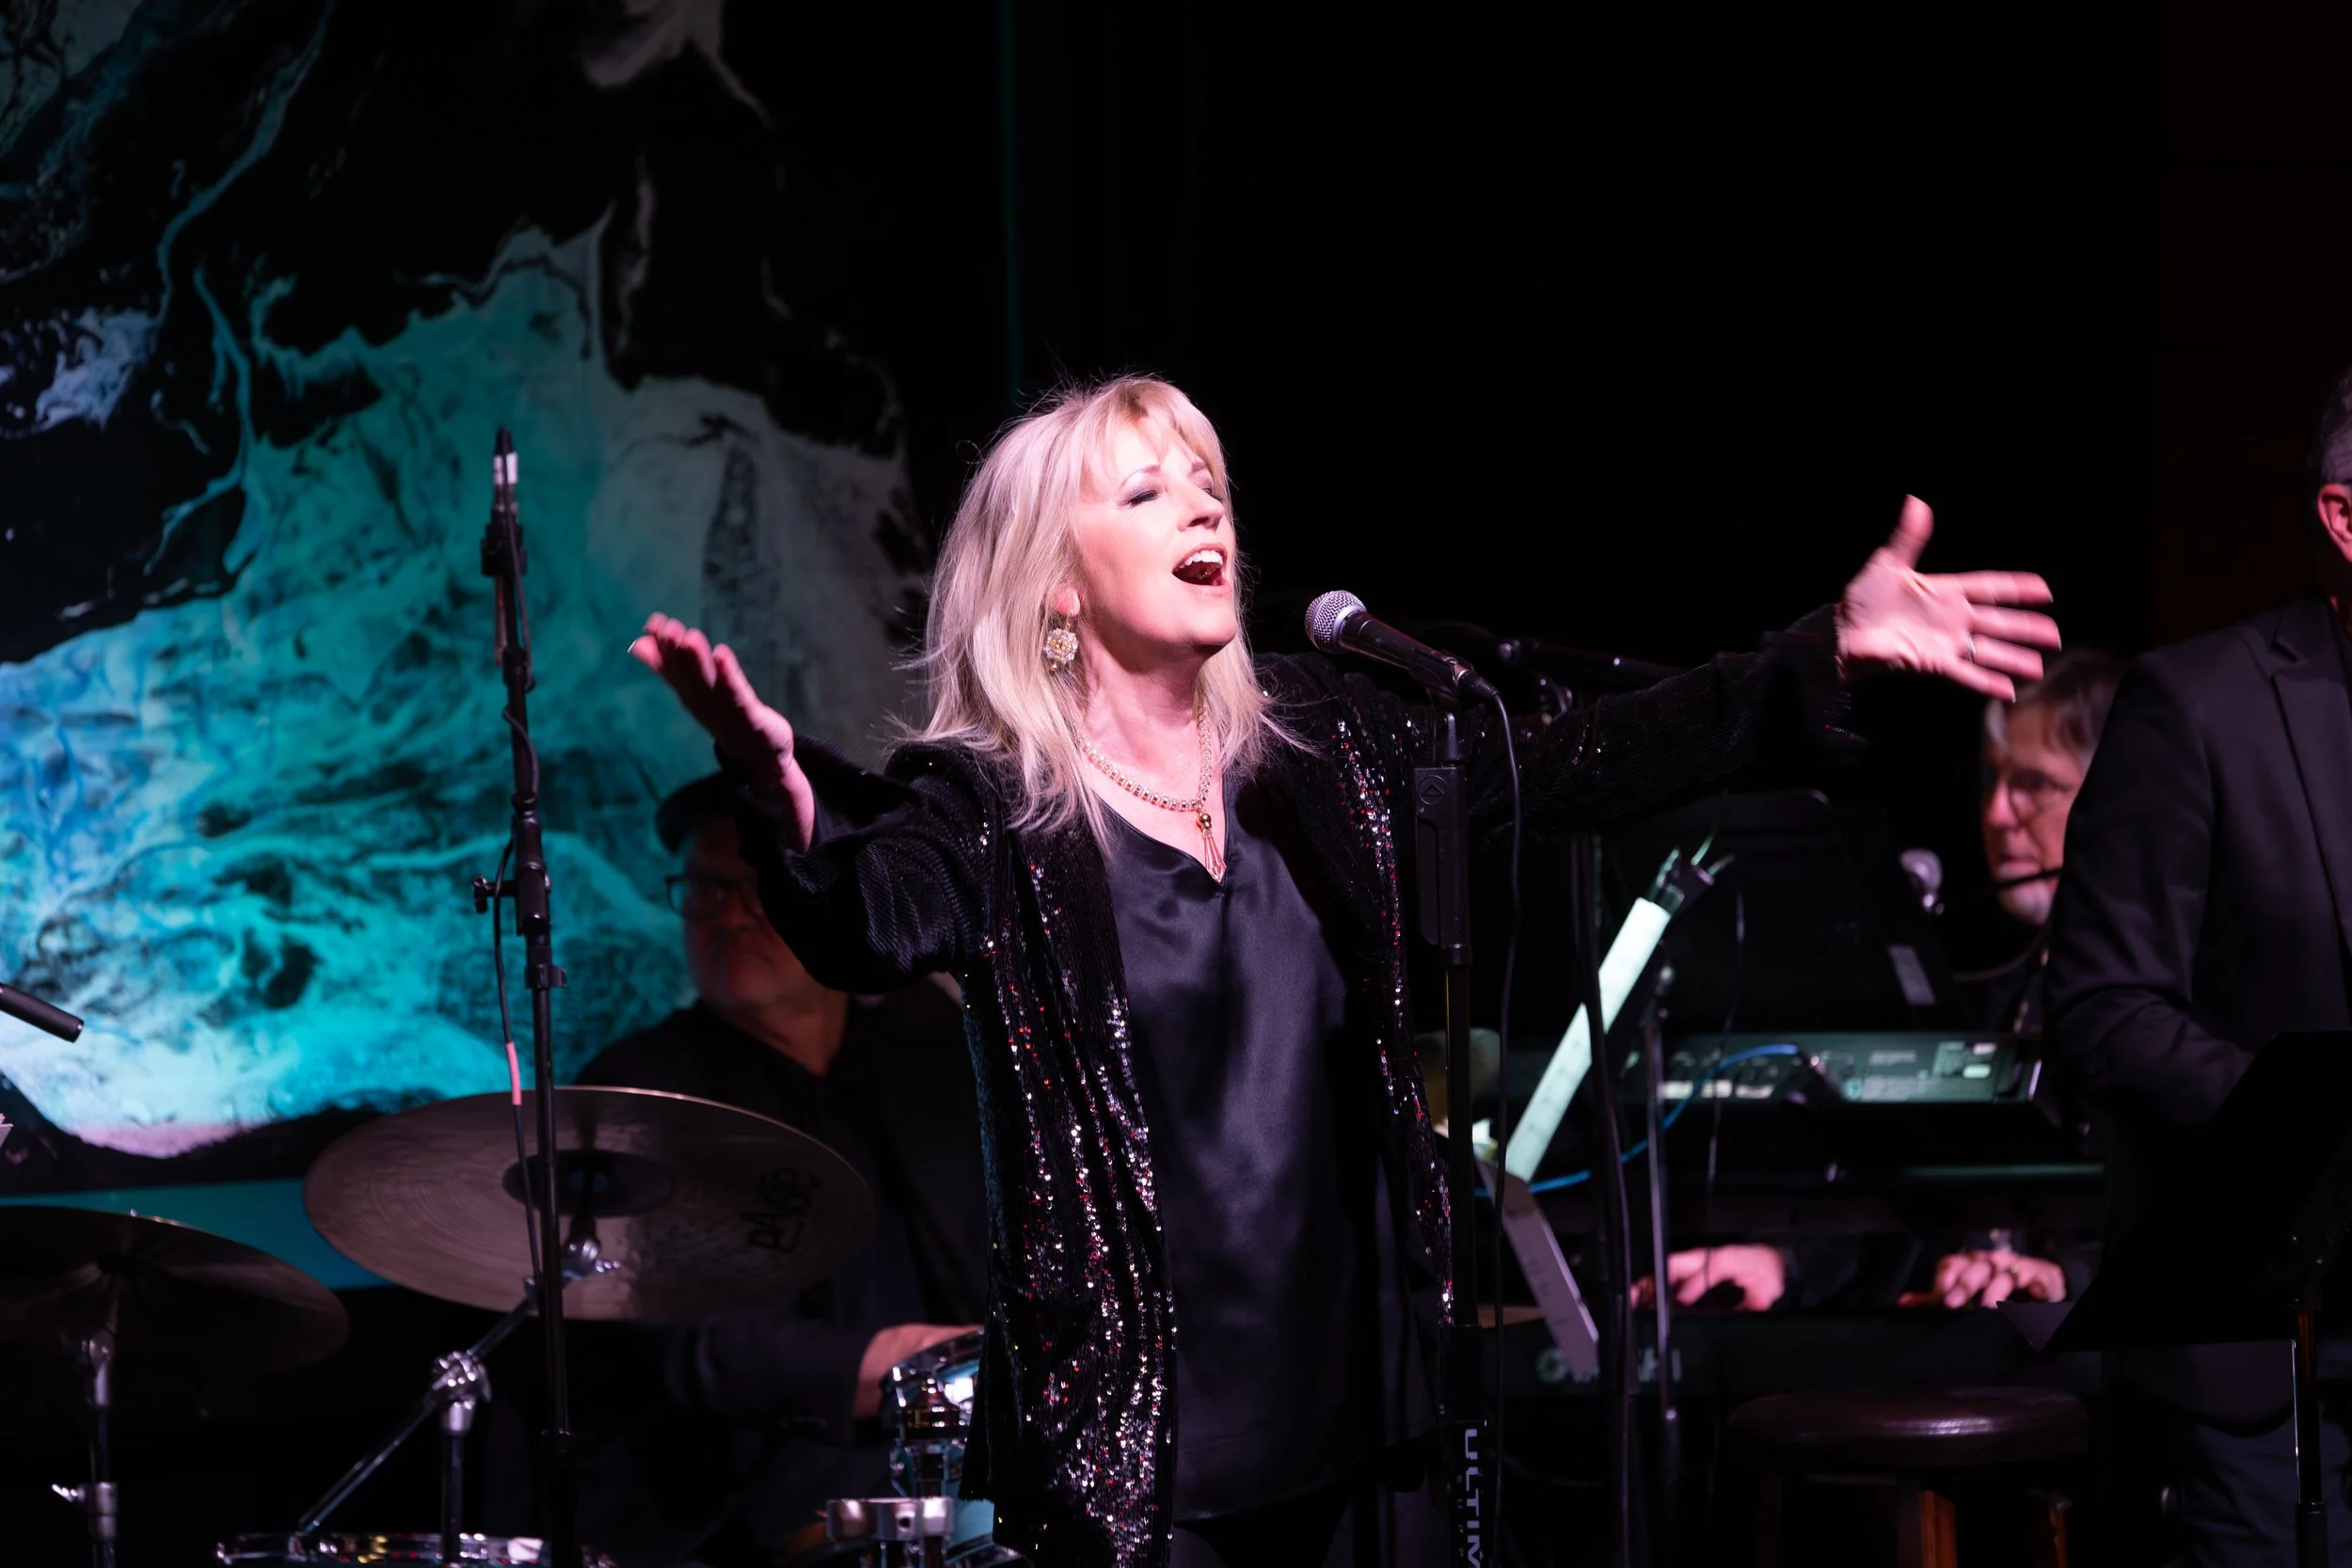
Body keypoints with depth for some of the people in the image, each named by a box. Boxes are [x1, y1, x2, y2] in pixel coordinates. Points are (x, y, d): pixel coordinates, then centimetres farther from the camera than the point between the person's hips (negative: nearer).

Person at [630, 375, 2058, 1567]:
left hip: (1346, 1406, 5)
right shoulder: (987, 803, -8)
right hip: (1133, 1446, -5)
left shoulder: (1324, 746, 9)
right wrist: (786, 798, -50)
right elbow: (873, 924, -27)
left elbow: (1574, 763, 6)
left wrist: (1828, 655, -2)